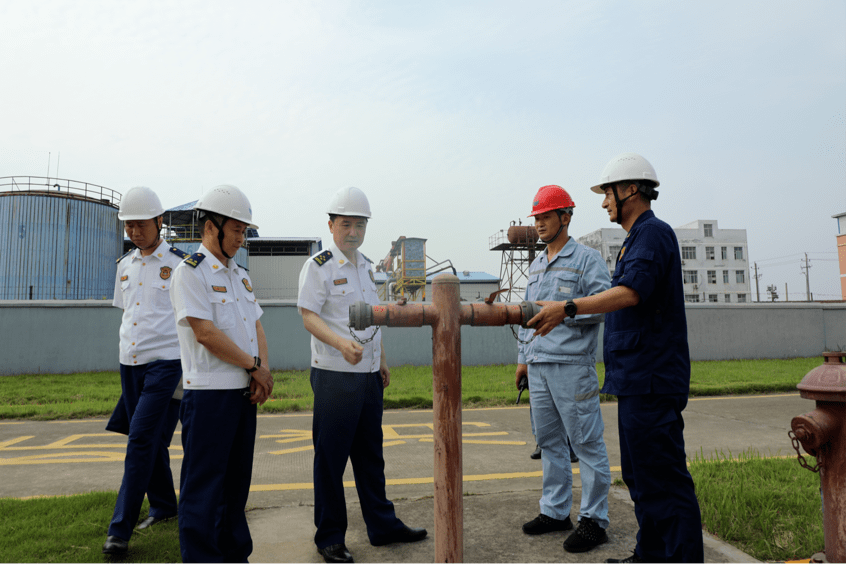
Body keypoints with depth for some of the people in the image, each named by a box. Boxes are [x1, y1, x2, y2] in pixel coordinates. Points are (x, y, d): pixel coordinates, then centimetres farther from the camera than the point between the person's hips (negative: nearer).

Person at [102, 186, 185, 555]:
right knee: (151, 440, 14)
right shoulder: (124, 265, 13)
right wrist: (128, 350, 19)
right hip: (130, 363, 6)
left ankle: (121, 528, -3)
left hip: (165, 362, -6)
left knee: (142, 439, -10)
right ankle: (163, 505, 30)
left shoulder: (179, 264, -5)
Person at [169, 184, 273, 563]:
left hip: (245, 391, 8)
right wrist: (255, 366, -11)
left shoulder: (240, 275, 16)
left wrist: (262, 373, -1)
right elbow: (205, 333, -17)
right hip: (209, 393, -8)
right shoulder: (190, 272, -9)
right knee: (203, 487, 1)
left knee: (237, 479, 15)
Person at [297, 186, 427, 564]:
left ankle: (382, 525, 28)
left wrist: (381, 361, 17)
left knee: (370, 454, 16)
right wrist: (341, 342, -30)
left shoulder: (367, 266, 14)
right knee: (331, 458, 2)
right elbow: (309, 317, -14)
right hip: (334, 376, -7)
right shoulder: (318, 266, -7)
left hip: (369, 376, 7)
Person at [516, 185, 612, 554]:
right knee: (549, 441, 14)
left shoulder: (587, 259, -4)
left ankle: (594, 519, 10)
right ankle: (555, 511, 25)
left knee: (586, 443, -1)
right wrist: (523, 357, 19)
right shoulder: (536, 266, 19)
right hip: (538, 367, 8)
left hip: (572, 366, -7)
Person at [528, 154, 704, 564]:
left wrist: (569, 308, -35)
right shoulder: (637, 238, 20)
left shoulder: (653, 233, -12)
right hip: (635, 378, 11)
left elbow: (631, 292, -28)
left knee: (663, 480, -6)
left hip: (650, 380, -11)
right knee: (641, 476, 18)